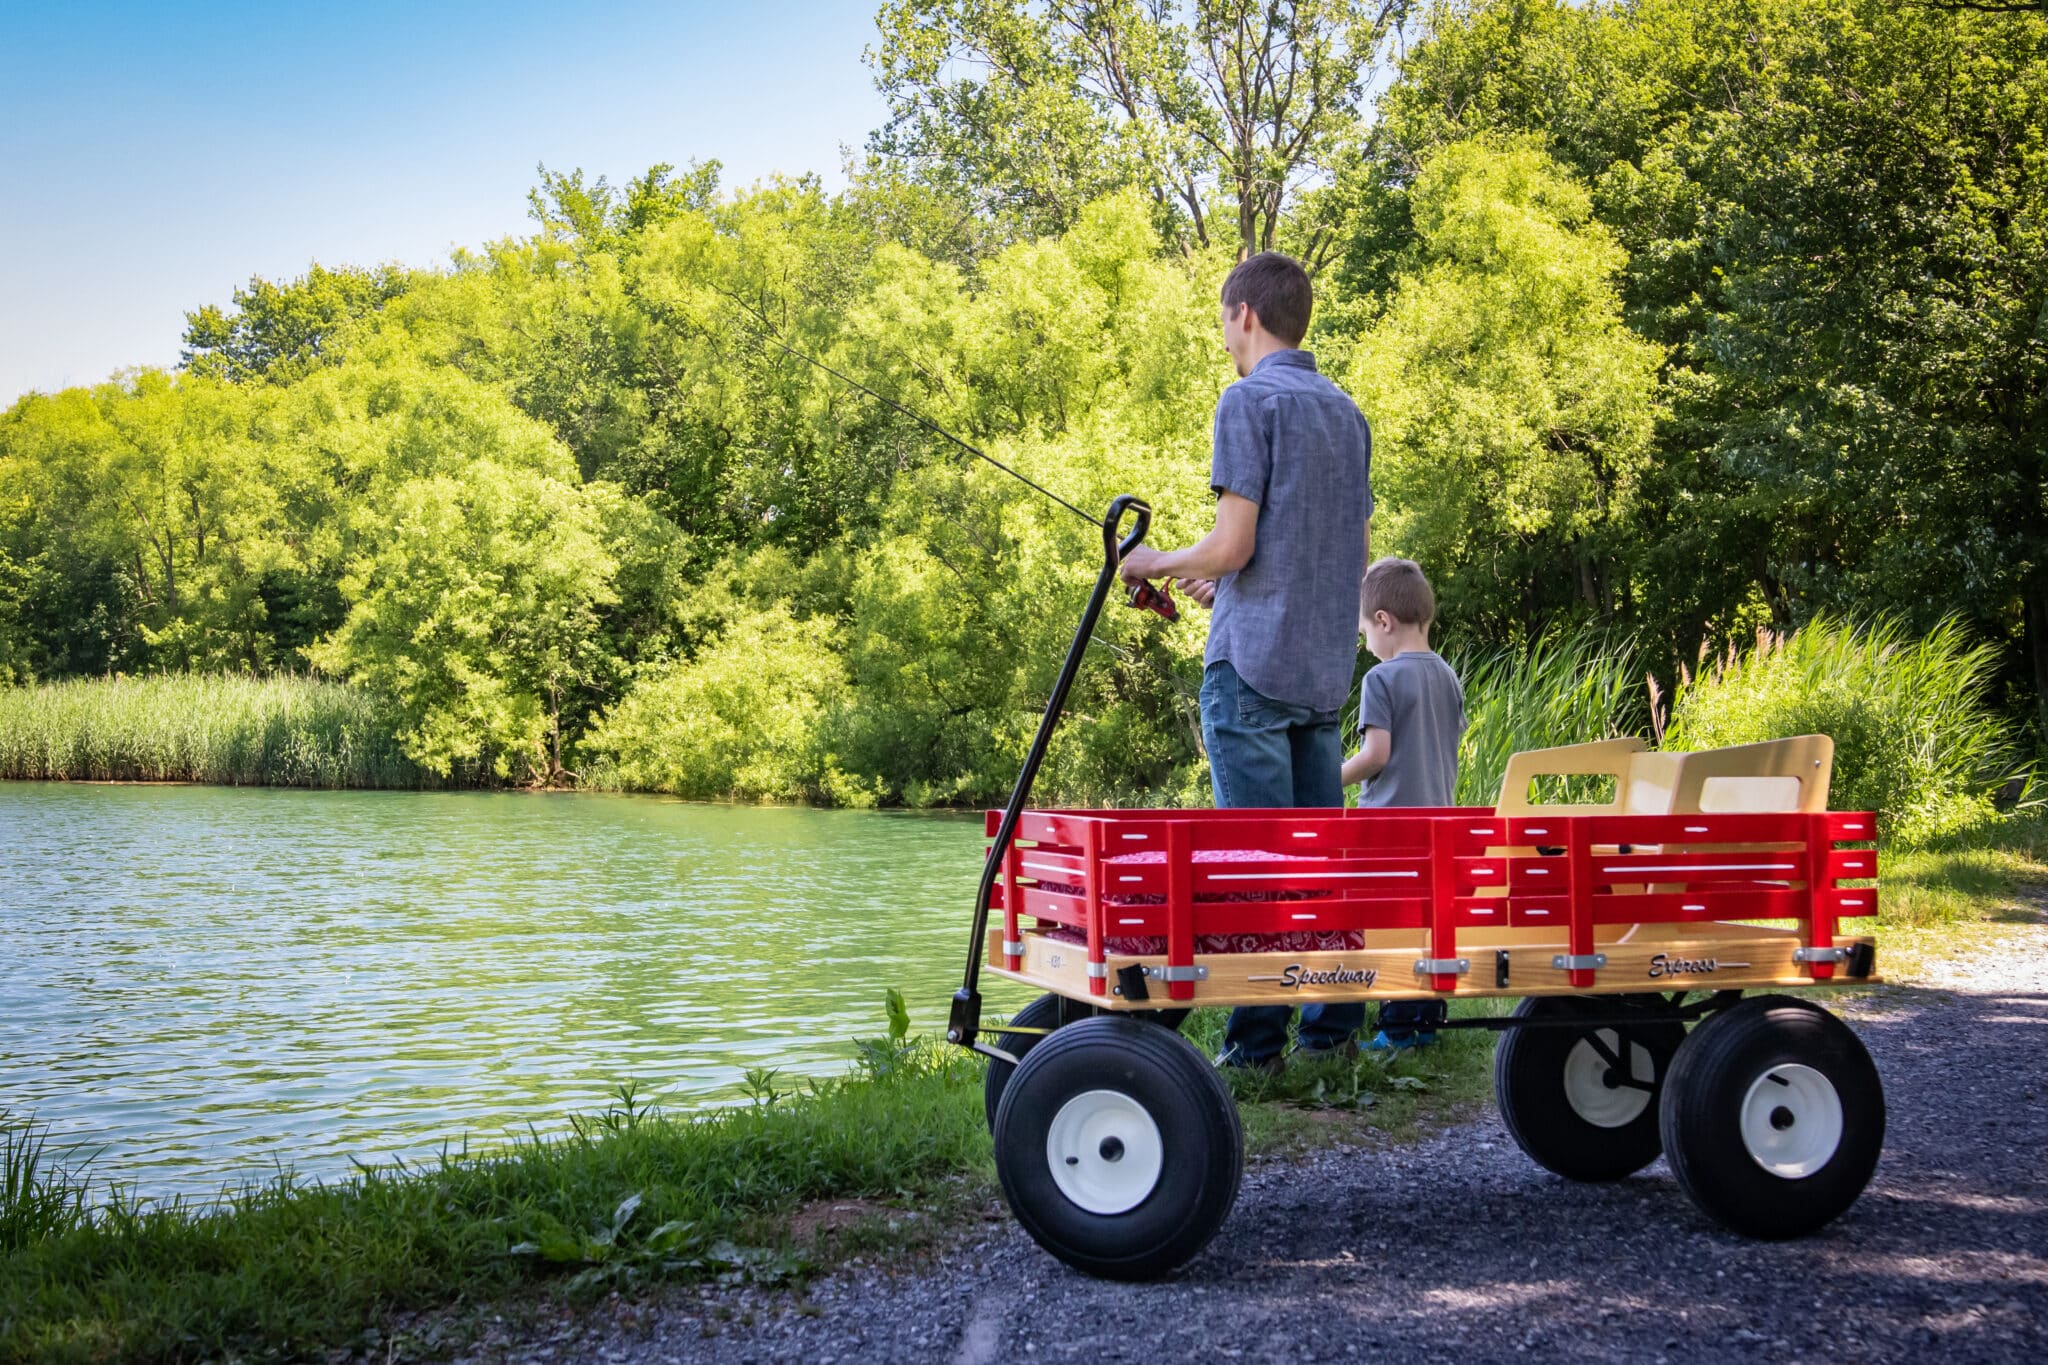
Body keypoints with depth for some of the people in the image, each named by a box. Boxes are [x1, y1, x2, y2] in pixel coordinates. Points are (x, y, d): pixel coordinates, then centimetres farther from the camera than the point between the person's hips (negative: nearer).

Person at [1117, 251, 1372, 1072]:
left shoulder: (1250, 401, -8)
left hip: (1252, 661, -8)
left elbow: (1234, 543, -15)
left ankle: (1258, 1040, -3)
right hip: (1326, 663, 8)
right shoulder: (1346, 411, 16)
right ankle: (1334, 1022, 14)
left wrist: (1159, 564, 4)